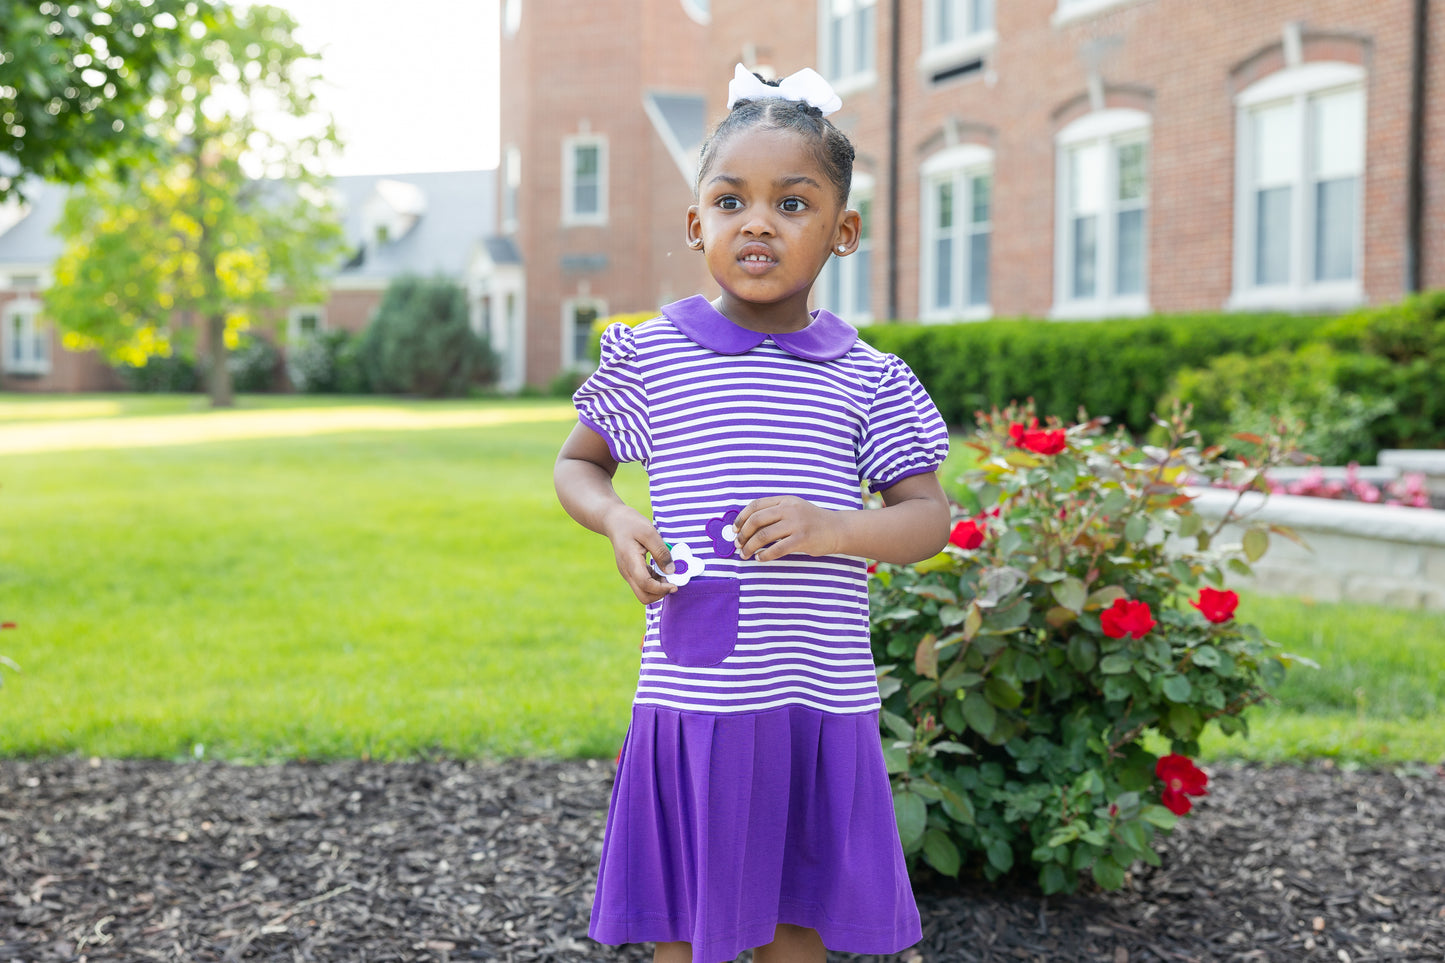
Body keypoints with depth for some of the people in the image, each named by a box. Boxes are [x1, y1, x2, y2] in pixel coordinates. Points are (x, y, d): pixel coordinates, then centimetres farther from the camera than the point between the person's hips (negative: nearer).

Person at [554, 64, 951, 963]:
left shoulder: (867, 379, 2)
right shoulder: (649, 354, 1)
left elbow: (928, 519, 1)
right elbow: (578, 463, 14)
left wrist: (832, 528, -19)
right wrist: (617, 521, -8)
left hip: (822, 698, 1)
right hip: (692, 694, -1)